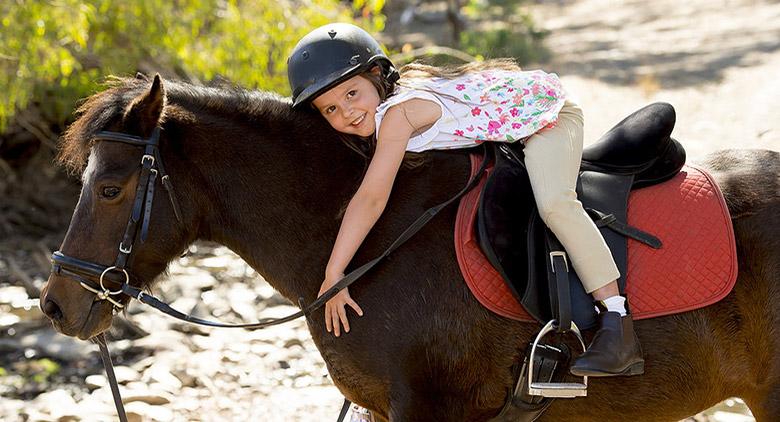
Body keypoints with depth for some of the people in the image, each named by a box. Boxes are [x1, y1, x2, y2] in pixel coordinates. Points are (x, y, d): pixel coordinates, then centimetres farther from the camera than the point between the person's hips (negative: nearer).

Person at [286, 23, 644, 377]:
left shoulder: (397, 112, -33)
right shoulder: (375, 115, -5)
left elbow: (371, 198, -36)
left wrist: (333, 275, -35)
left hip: (546, 111, -10)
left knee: (554, 203, -31)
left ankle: (617, 319, -28)